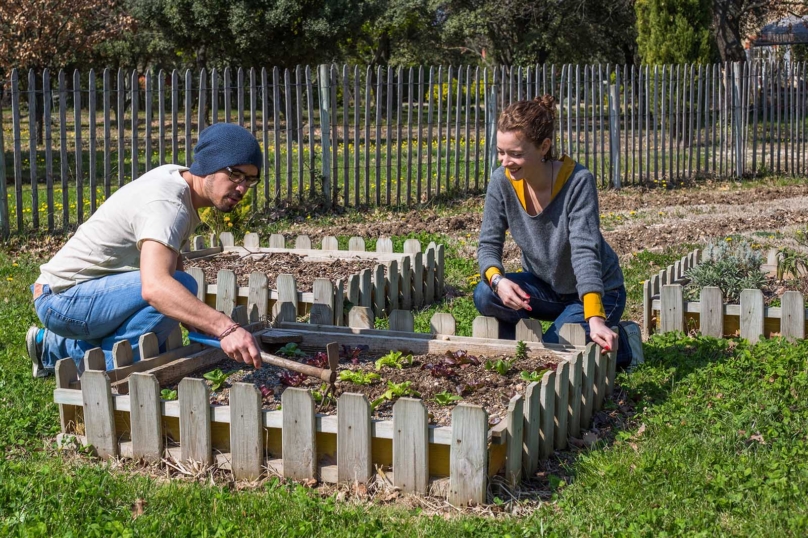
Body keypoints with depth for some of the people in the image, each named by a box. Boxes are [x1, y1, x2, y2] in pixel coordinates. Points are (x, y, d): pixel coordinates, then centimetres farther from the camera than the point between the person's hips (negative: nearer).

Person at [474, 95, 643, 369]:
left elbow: (585, 251, -34)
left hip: (595, 292, -4)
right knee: (486, 295, -23)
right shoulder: (502, 180, -16)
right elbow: (488, 244, -12)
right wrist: (497, 280, -36)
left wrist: (595, 319, -45)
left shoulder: (578, 181, -27)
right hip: (544, 287, 4)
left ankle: (621, 340, 7)